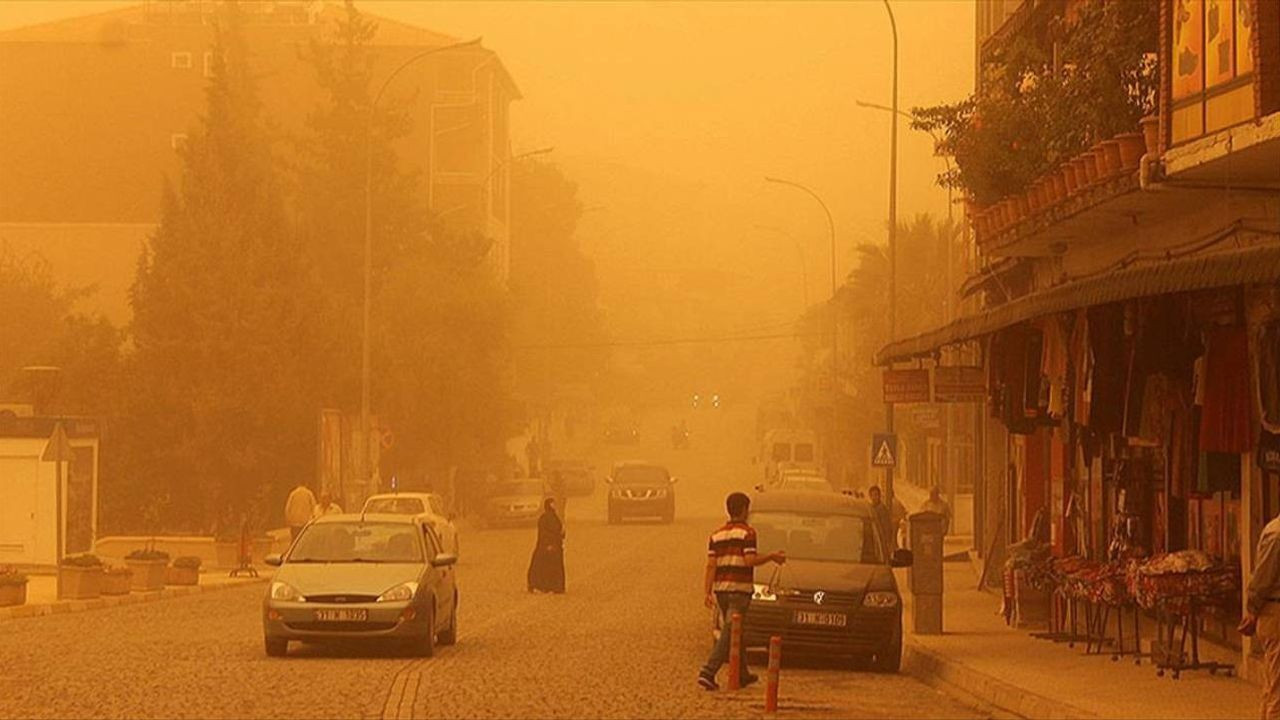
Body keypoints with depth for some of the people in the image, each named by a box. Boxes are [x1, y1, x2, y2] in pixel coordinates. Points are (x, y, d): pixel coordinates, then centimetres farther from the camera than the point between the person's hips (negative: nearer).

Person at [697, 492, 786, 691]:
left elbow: (711, 565, 5)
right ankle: (708, 672, -21)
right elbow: (750, 560, -16)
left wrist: (707, 592, 3)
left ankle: (743, 675, 27)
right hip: (740, 588, -6)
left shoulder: (717, 535, 11)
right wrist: (771, 557, -3)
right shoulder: (747, 532, -7)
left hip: (721, 588, 6)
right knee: (729, 633, -8)